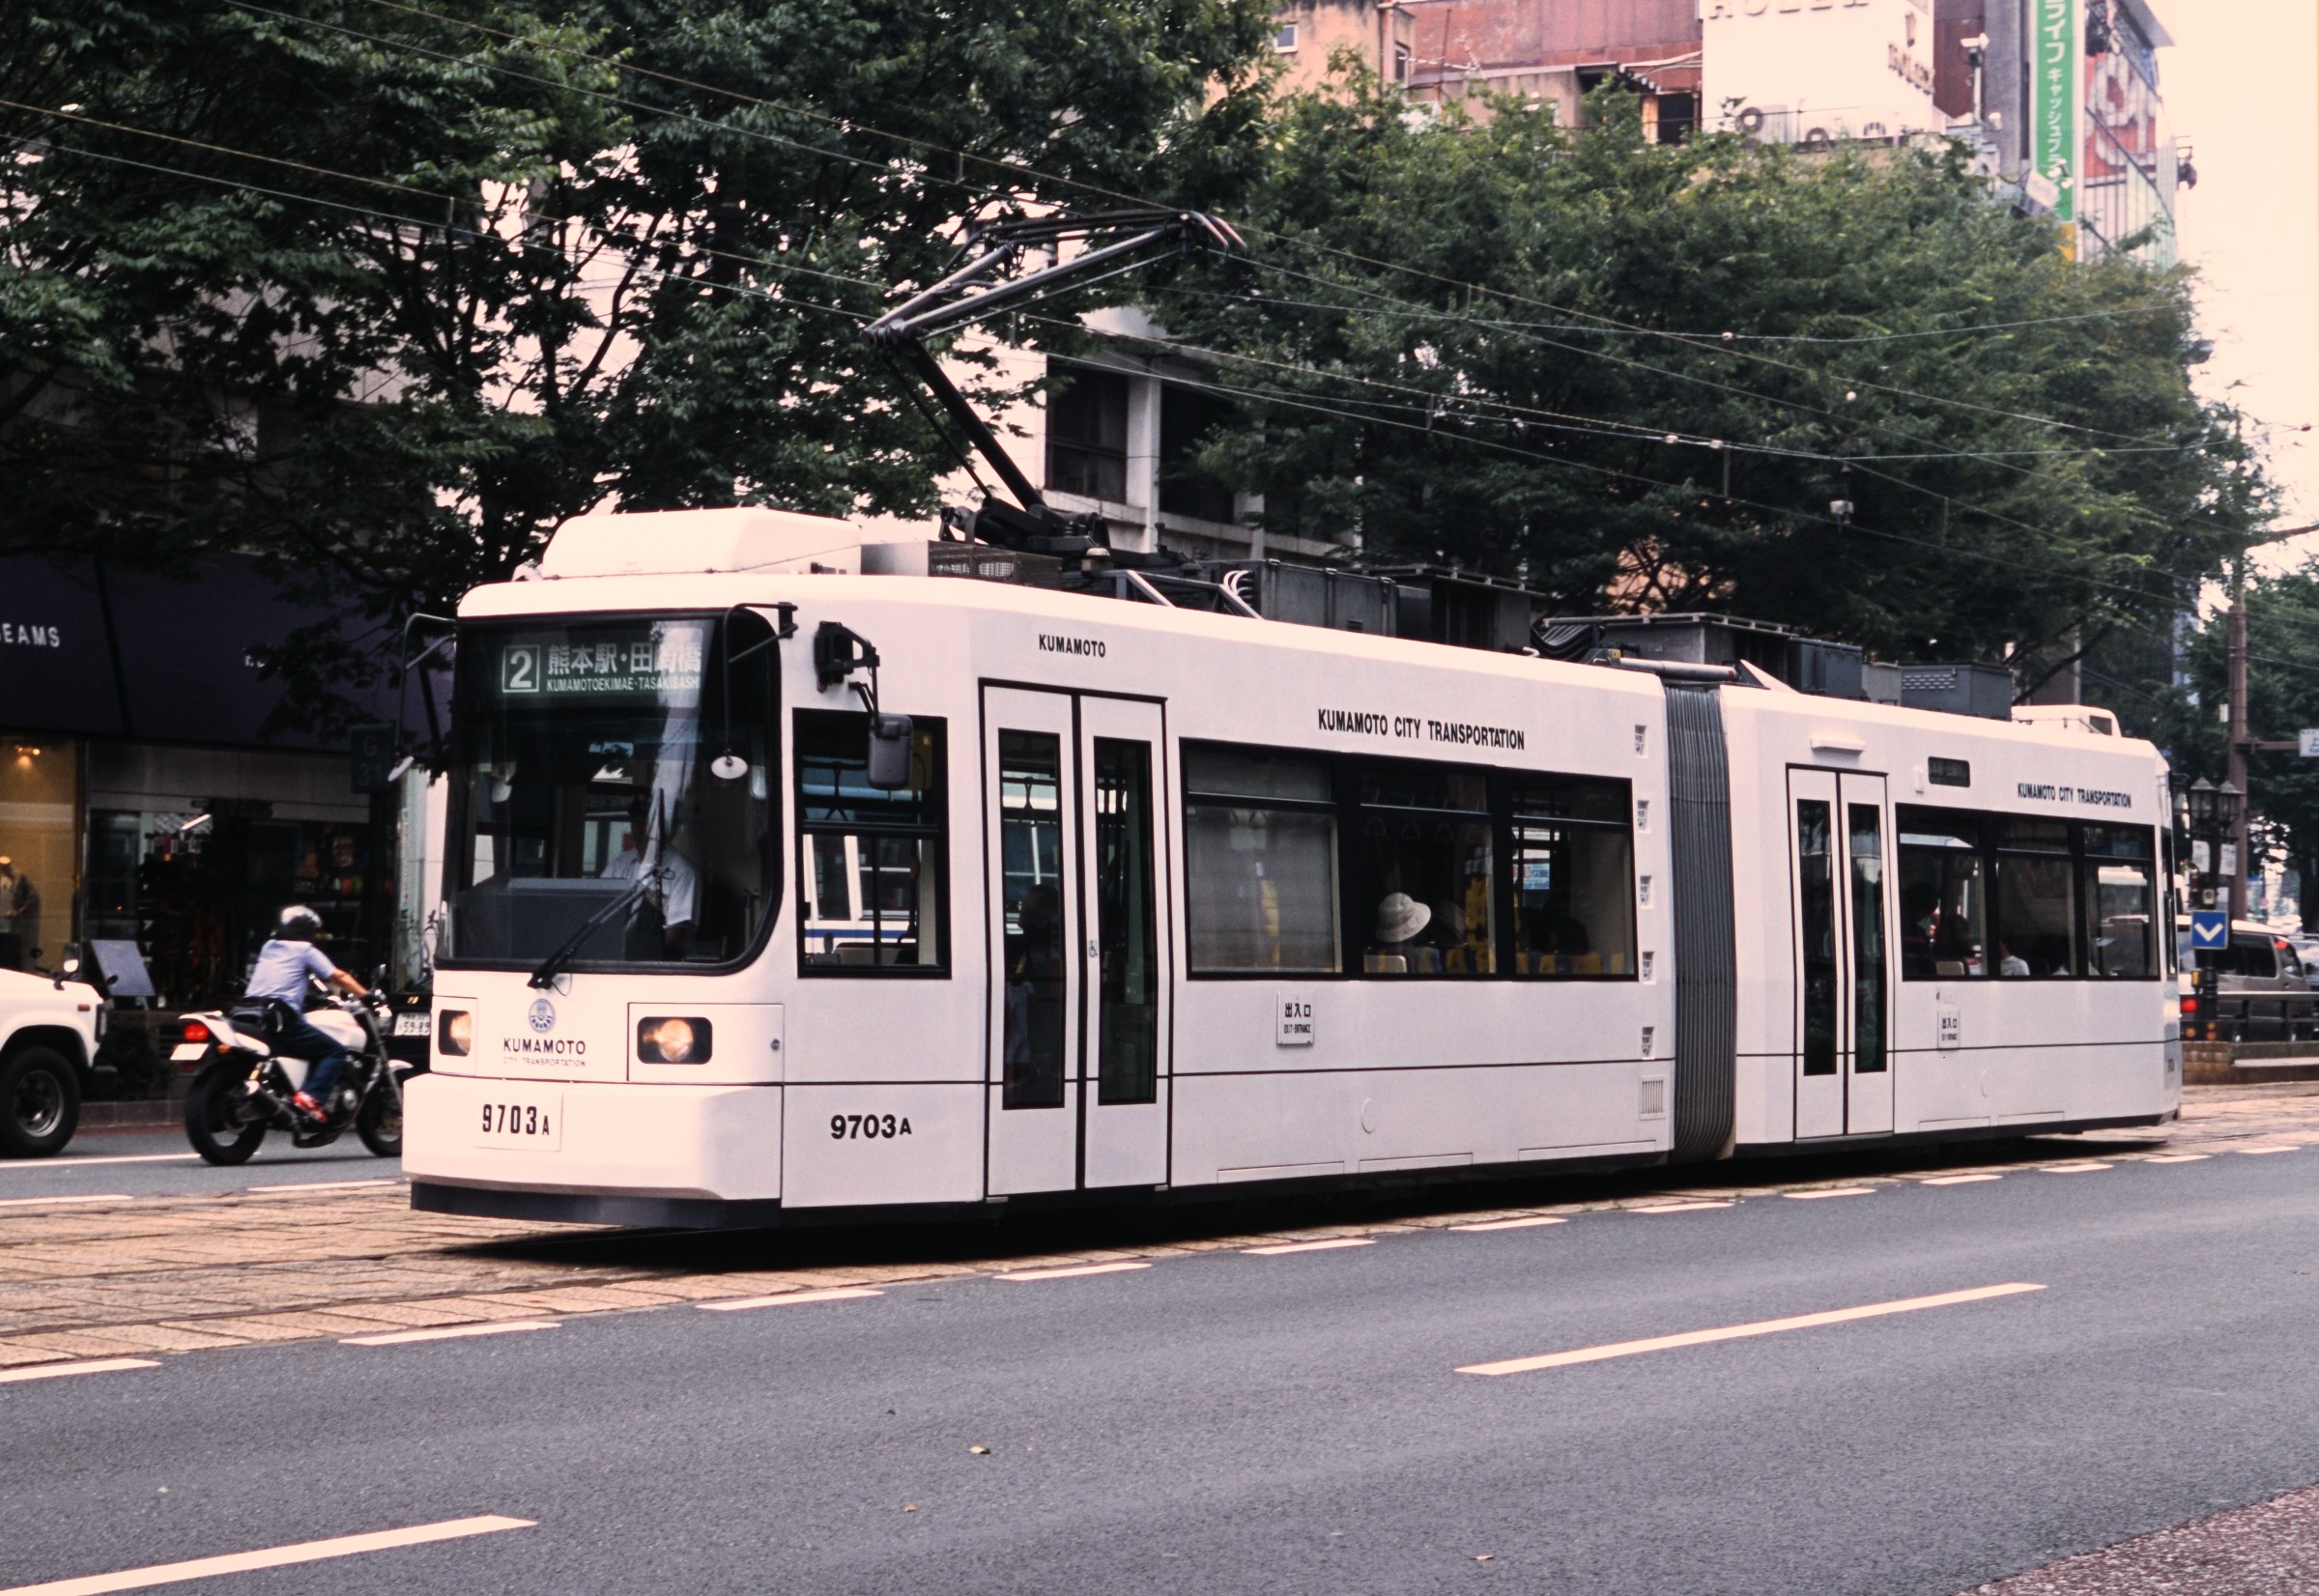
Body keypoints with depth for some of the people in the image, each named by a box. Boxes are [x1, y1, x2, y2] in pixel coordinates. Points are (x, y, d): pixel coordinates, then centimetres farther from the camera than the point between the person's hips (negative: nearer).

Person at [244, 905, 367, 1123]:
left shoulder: (268, 947, 25)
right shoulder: (305, 950, 7)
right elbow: (338, 976, 2)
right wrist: (365, 996, 8)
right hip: (282, 1019, -7)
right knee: (335, 1052, -3)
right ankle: (311, 1097, -22)